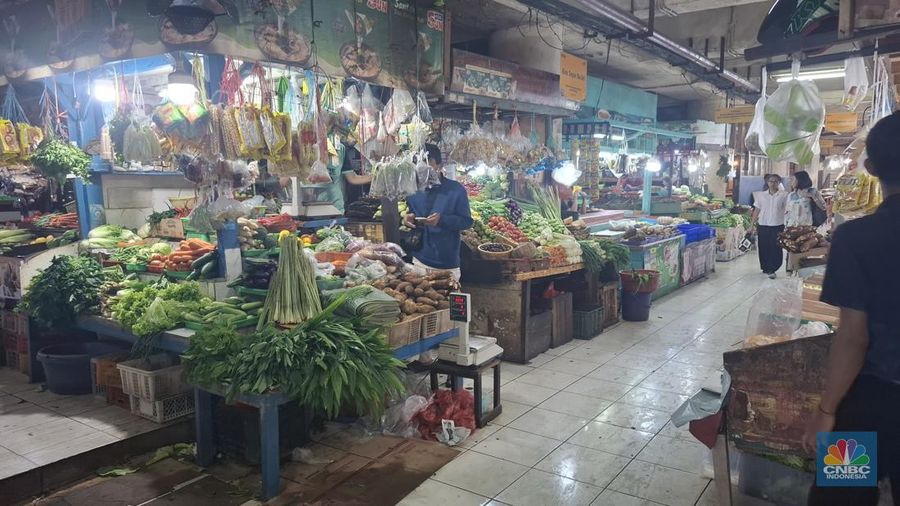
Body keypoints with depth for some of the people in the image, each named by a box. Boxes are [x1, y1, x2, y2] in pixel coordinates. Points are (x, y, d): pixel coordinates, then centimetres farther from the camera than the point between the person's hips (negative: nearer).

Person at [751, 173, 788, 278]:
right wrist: (753, 224, 6)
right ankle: (765, 267, 22)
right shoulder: (761, 195, 7)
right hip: (763, 225, 3)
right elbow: (756, 210, 10)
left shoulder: (783, 195, 0)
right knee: (763, 248, 7)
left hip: (778, 226, -3)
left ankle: (772, 270, 0)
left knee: (776, 248, -5)